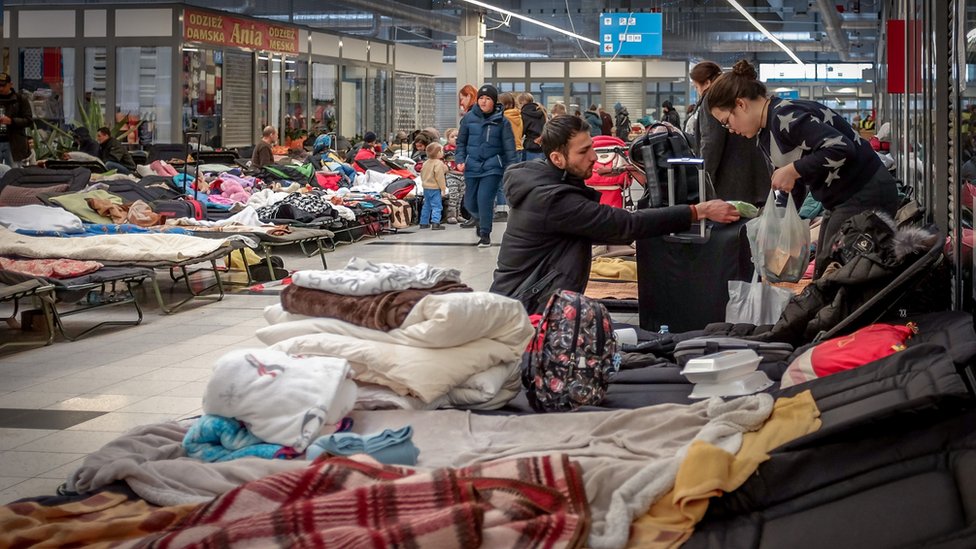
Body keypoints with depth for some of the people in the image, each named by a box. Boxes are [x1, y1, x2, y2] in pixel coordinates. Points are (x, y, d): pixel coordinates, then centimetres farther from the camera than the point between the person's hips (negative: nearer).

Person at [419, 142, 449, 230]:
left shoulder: (426, 163, 11)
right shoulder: (438, 163, -16)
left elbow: (422, 174, 19)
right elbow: (440, 177, -19)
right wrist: (443, 189, -15)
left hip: (426, 187, 8)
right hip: (435, 188, -8)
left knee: (426, 206, 17)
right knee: (437, 206, -8)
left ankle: (424, 223, 22)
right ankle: (435, 223, -19)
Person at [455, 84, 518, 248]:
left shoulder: (501, 121, -3)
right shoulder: (469, 118, 2)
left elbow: (509, 146, -2)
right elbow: (461, 142, 9)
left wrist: (510, 168, -5)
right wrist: (460, 160, -4)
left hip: (492, 166, -3)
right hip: (472, 166, 3)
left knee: (485, 199, -14)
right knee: (470, 202, 10)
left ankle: (485, 233, 4)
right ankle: (479, 217, 46)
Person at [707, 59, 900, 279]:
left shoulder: (786, 116, -20)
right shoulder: (766, 135, 11)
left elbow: (841, 148, -30)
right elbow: (787, 189, 17)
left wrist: (792, 170, -23)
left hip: (866, 196, -10)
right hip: (840, 201, 10)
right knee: (822, 279, 12)